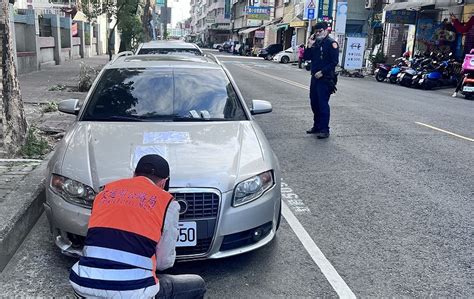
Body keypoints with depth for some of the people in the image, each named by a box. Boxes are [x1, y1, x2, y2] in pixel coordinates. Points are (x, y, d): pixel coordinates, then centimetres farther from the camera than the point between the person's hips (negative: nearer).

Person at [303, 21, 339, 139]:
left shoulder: (331, 43, -7)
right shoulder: (315, 43, 15)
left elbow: (334, 62, -14)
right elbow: (306, 57, 12)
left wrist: (322, 72, -19)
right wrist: (309, 45, -2)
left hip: (325, 78, -8)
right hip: (315, 77, 8)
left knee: (323, 104, -10)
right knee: (314, 102, 12)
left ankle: (324, 130, -6)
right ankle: (317, 126, 24)